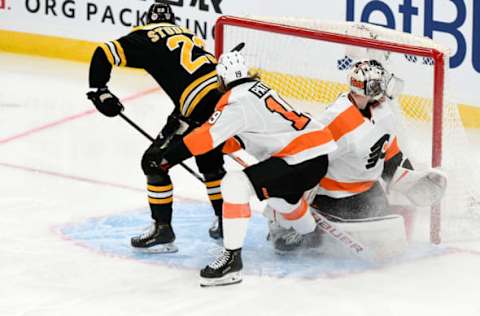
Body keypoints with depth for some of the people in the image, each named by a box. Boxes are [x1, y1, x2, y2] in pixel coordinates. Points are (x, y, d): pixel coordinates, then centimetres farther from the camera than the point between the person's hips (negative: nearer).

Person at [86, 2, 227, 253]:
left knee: (155, 161, 6)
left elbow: (104, 53, 0)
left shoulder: (145, 37, 9)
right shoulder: (188, 35, 27)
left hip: (204, 107, -7)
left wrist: (99, 90, 10)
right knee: (210, 161, 30)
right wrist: (178, 117, 29)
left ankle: (163, 230, 8)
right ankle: (225, 224, 38)